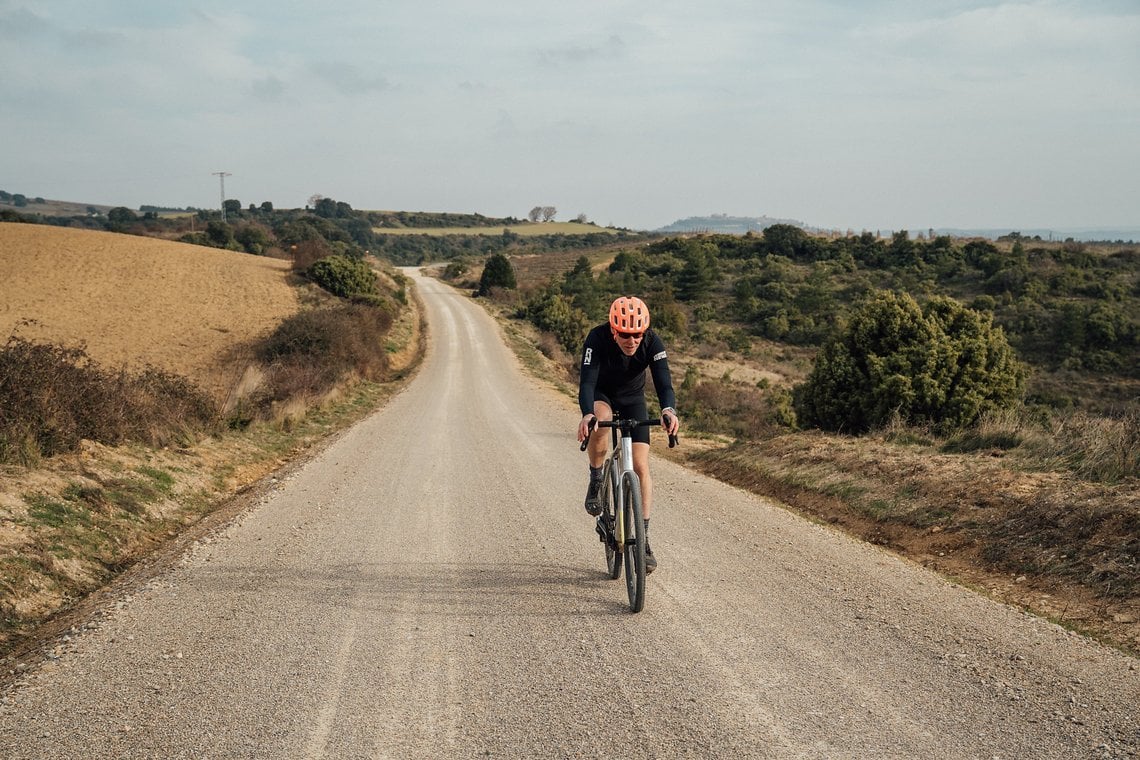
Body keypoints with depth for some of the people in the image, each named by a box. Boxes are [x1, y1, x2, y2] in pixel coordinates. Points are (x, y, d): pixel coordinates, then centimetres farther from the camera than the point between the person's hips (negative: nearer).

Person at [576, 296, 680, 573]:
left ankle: (643, 539, -2)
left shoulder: (652, 342, -29)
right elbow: (587, 381, -41)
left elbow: (663, 381, -38)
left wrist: (669, 410, -60)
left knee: (641, 466, -10)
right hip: (601, 394, -1)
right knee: (600, 422, -38)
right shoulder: (597, 338, -33)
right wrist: (586, 415, -61)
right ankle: (595, 481, -11)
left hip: (632, 398, 2)